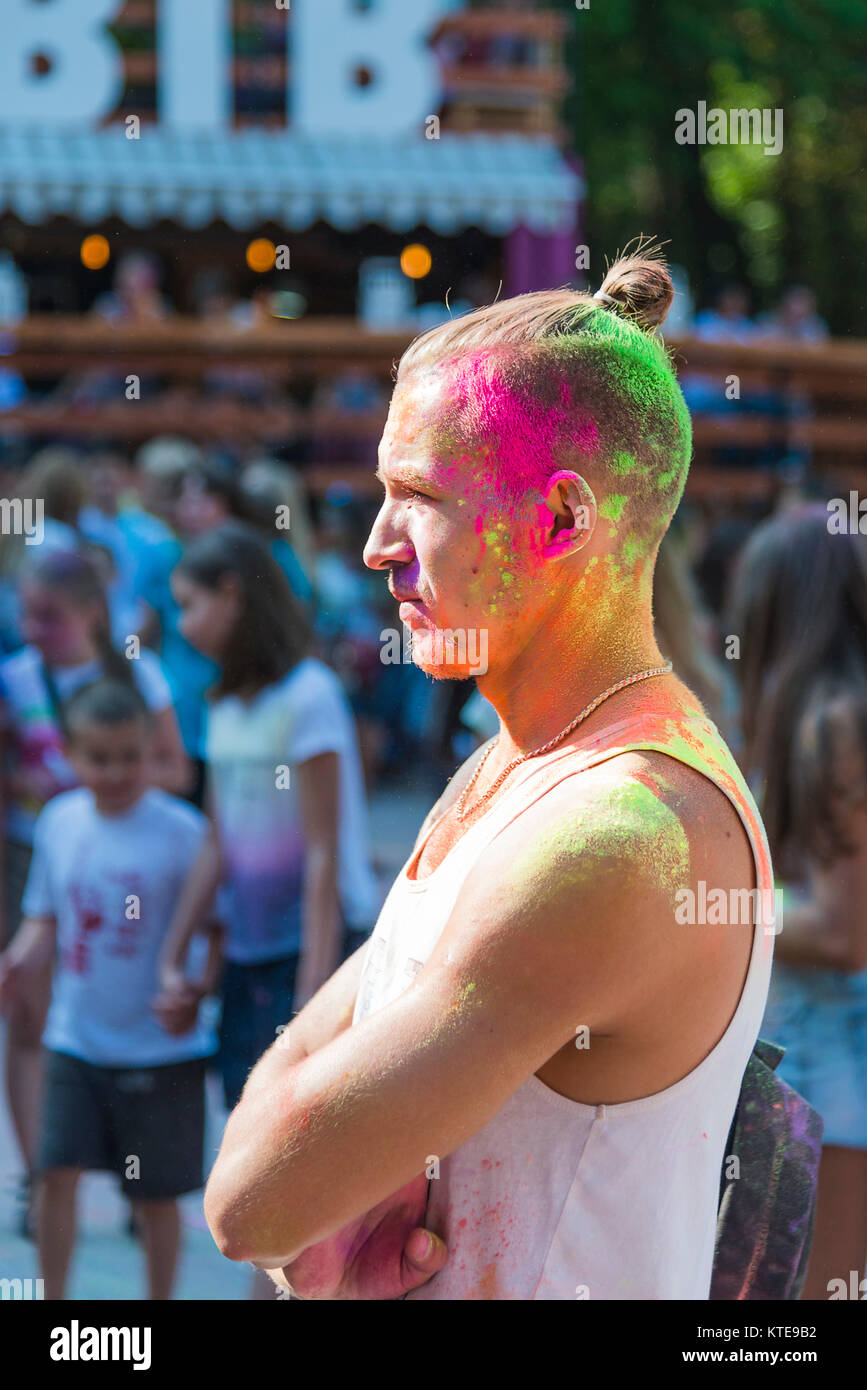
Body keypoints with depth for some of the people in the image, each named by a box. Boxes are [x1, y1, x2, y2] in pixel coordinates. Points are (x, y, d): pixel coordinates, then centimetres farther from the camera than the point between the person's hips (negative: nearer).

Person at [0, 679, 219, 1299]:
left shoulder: (182, 830, -12)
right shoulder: (60, 822, 1)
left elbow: (219, 930, -8)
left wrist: (198, 993, -24)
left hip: (161, 1047, -3)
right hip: (76, 1039, 3)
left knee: (157, 1191, 8)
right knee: (57, 1172, -4)